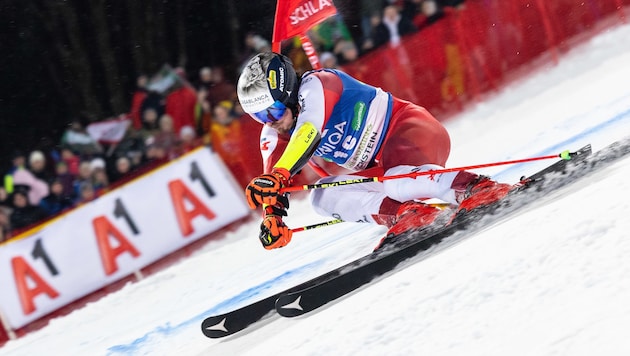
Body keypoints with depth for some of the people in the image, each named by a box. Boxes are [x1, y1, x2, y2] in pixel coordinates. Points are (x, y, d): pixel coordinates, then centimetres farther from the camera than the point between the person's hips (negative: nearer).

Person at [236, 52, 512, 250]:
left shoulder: (314, 86, -20)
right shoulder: (273, 137, 3)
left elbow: (309, 133, -37)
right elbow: (274, 169, -4)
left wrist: (276, 176, -51)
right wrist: (272, 218, -25)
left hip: (412, 129, -9)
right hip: (380, 169, 9)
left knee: (398, 182, -38)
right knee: (323, 197, -13)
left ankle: (479, 187, -31)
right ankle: (407, 214, -23)